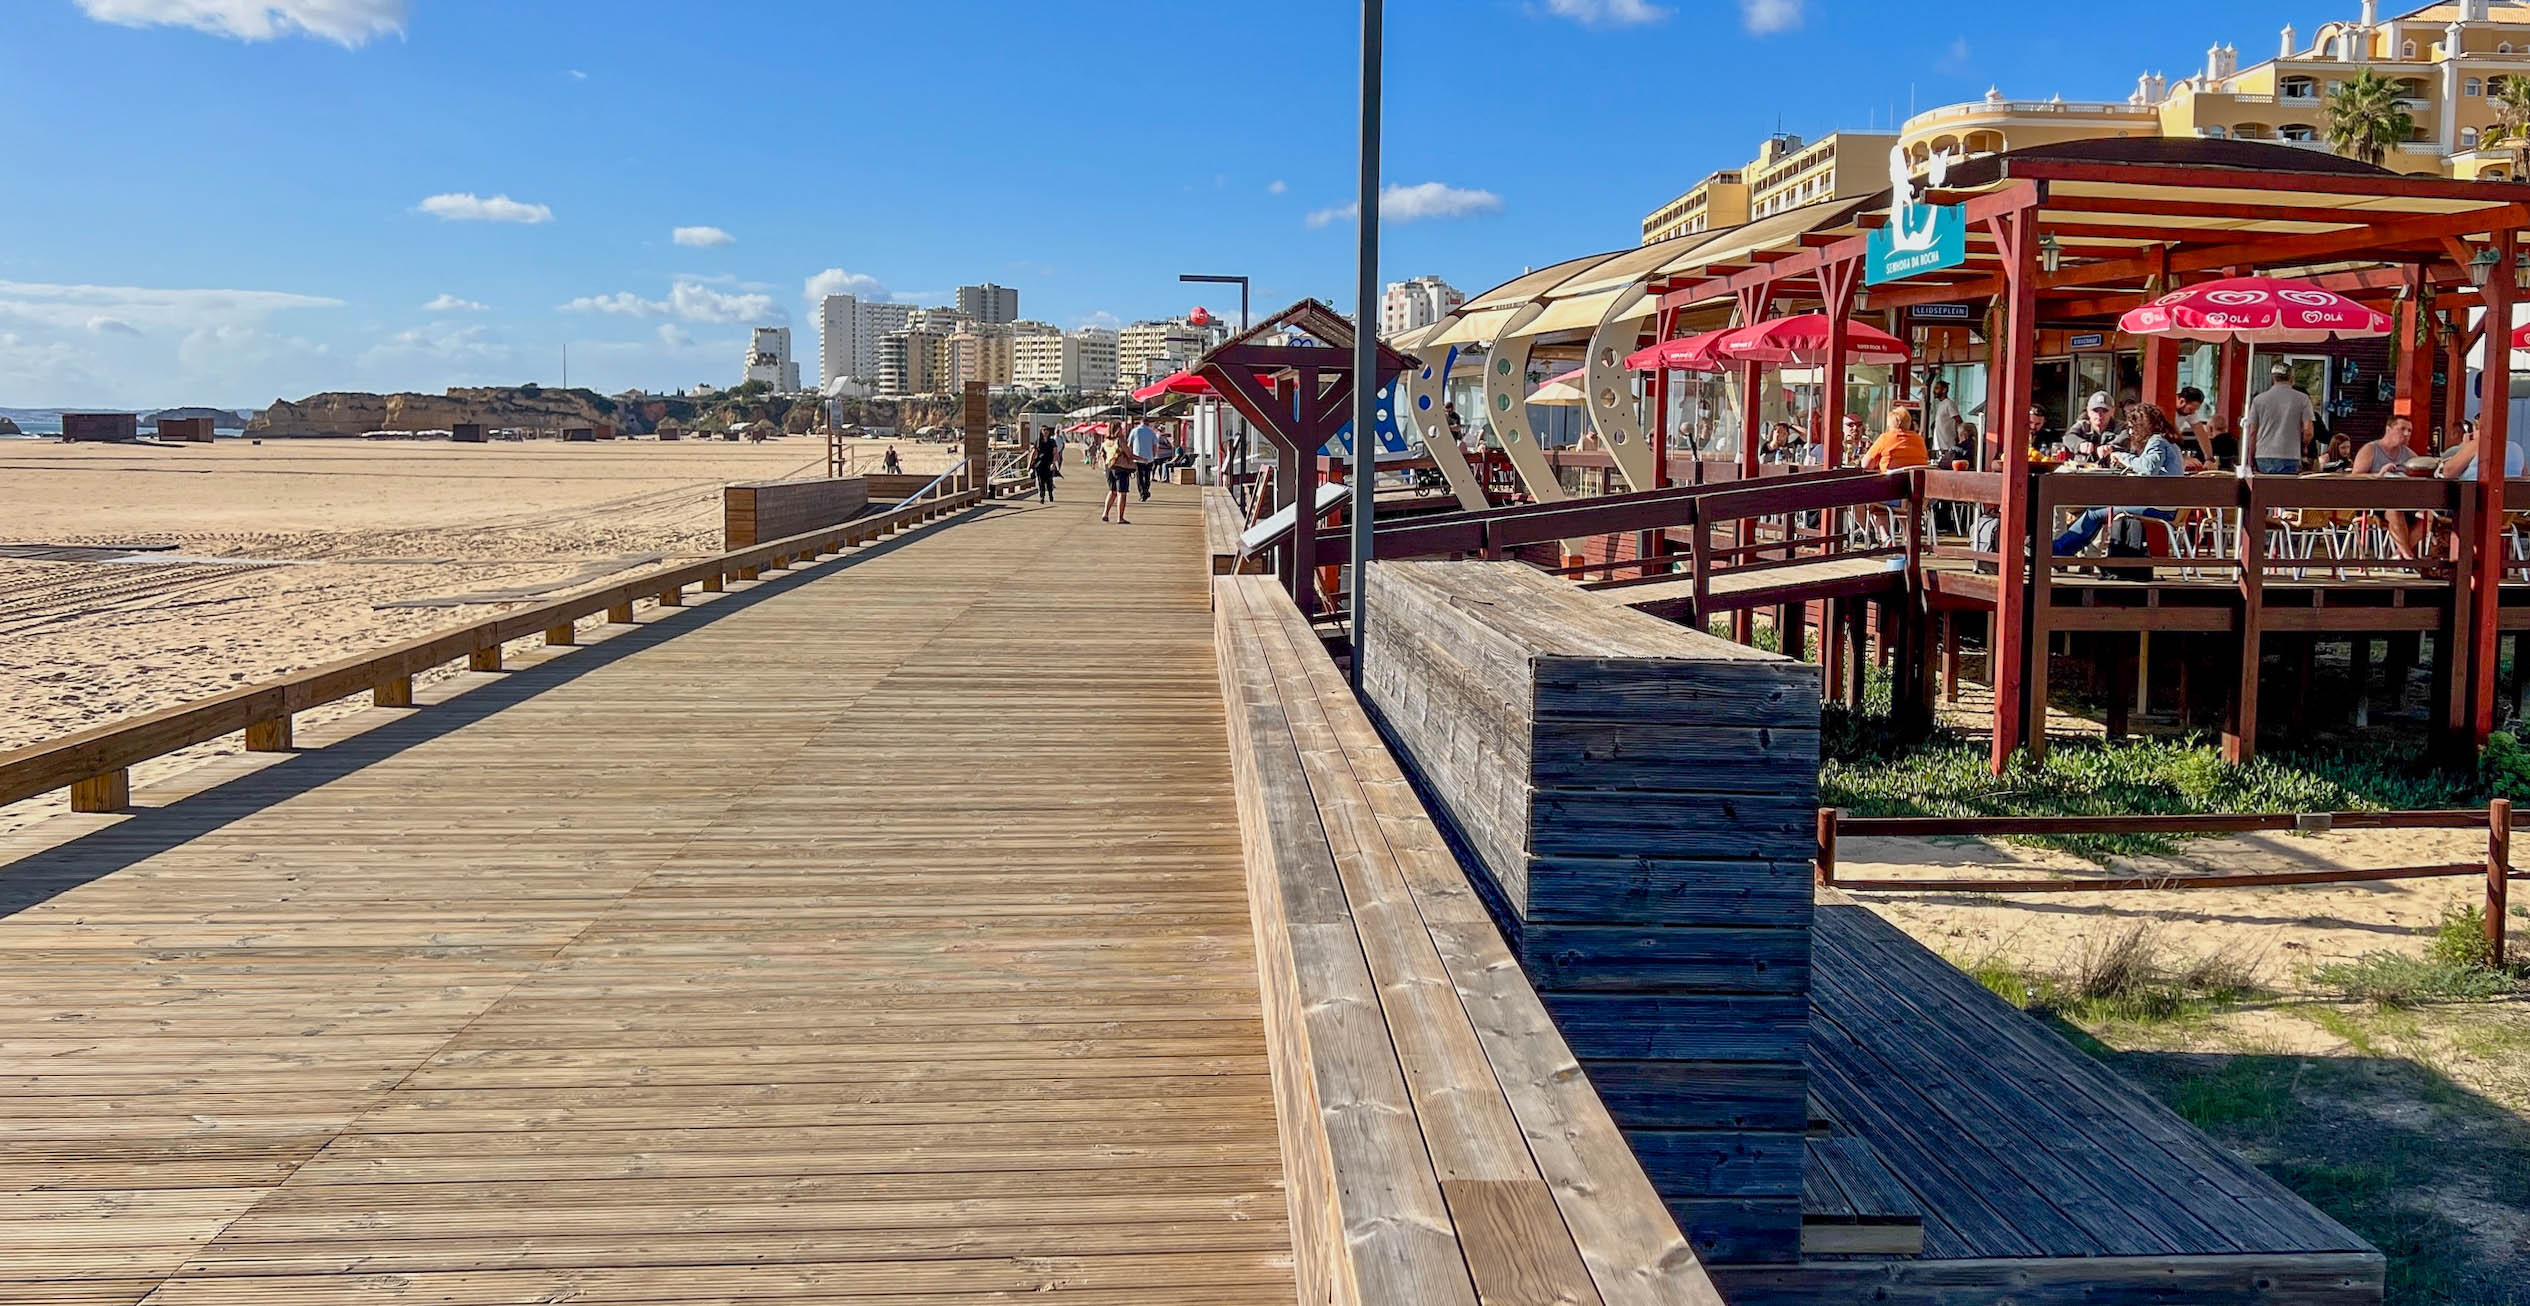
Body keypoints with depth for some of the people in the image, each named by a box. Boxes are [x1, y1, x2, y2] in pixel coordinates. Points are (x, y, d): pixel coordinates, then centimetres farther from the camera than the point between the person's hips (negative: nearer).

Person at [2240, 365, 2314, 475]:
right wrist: (2302, 446, 17)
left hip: (2263, 458, 2)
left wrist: (2251, 461, 10)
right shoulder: (2302, 399, 2)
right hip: (2289, 458, -2)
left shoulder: (2259, 399, 6)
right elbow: (2308, 431, -3)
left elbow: (2252, 432, 5)